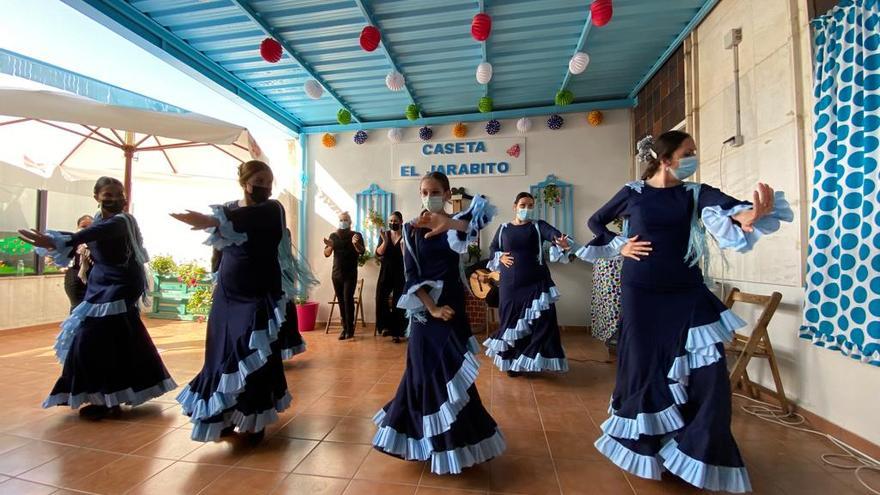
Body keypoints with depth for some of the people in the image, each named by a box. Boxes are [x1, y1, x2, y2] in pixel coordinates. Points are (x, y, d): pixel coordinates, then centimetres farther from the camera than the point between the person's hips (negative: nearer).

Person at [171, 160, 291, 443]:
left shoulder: (272, 210, -10)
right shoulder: (227, 209, 6)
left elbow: (249, 218, -31)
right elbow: (220, 248, 10)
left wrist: (213, 222, -44)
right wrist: (217, 282, 2)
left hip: (259, 296, -4)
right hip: (227, 295, 5)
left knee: (254, 357, -3)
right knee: (222, 354, 8)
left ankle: (254, 420, 12)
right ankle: (225, 417, 24)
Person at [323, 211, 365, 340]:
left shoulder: (356, 235, 0)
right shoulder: (333, 235, 10)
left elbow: (362, 251, -14)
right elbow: (326, 254, 5)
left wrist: (356, 243, -35)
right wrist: (330, 246, -18)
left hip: (350, 274, -3)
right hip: (336, 274, 3)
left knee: (348, 299, -12)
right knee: (341, 301, 5)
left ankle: (350, 329, -3)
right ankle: (344, 328, 13)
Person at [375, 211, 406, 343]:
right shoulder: (384, 234, 4)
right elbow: (378, 254, -6)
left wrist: (402, 244, -25)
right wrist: (385, 241, -20)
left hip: (400, 273, -2)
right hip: (386, 272, 2)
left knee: (397, 303, 0)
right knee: (380, 299, -9)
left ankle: (396, 333, 8)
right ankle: (386, 326, 11)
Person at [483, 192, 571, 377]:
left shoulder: (538, 226, 0)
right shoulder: (504, 228, 7)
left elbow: (553, 233, -21)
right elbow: (492, 248, 18)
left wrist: (561, 241, -44)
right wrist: (500, 257, -4)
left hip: (536, 283, -1)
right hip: (511, 284, 1)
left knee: (541, 322, -2)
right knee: (511, 321, 7)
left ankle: (533, 361, 14)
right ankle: (513, 361, 25)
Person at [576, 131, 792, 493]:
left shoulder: (695, 192, 1)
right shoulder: (632, 193, -2)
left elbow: (727, 206, -20)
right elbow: (596, 221, 10)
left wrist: (750, 214, -41)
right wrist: (619, 246, -3)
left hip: (687, 293, 2)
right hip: (642, 294, -2)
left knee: (708, 373, -2)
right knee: (644, 366, 7)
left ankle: (698, 453, 21)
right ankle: (644, 446, 31)